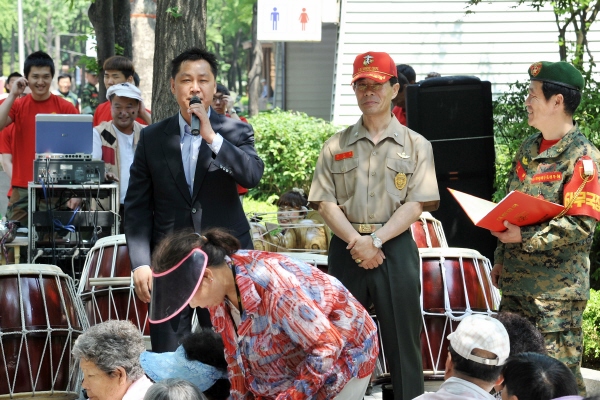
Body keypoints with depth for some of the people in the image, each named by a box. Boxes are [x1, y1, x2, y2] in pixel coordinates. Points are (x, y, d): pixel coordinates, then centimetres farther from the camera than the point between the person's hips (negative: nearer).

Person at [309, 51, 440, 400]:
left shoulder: (416, 146, 4)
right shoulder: (336, 146, 9)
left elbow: (415, 204, -4)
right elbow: (326, 202, 2)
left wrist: (376, 240, -15)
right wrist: (356, 242, -13)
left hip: (396, 248, -2)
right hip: (347, 249, 2)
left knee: (402, 341, 0)